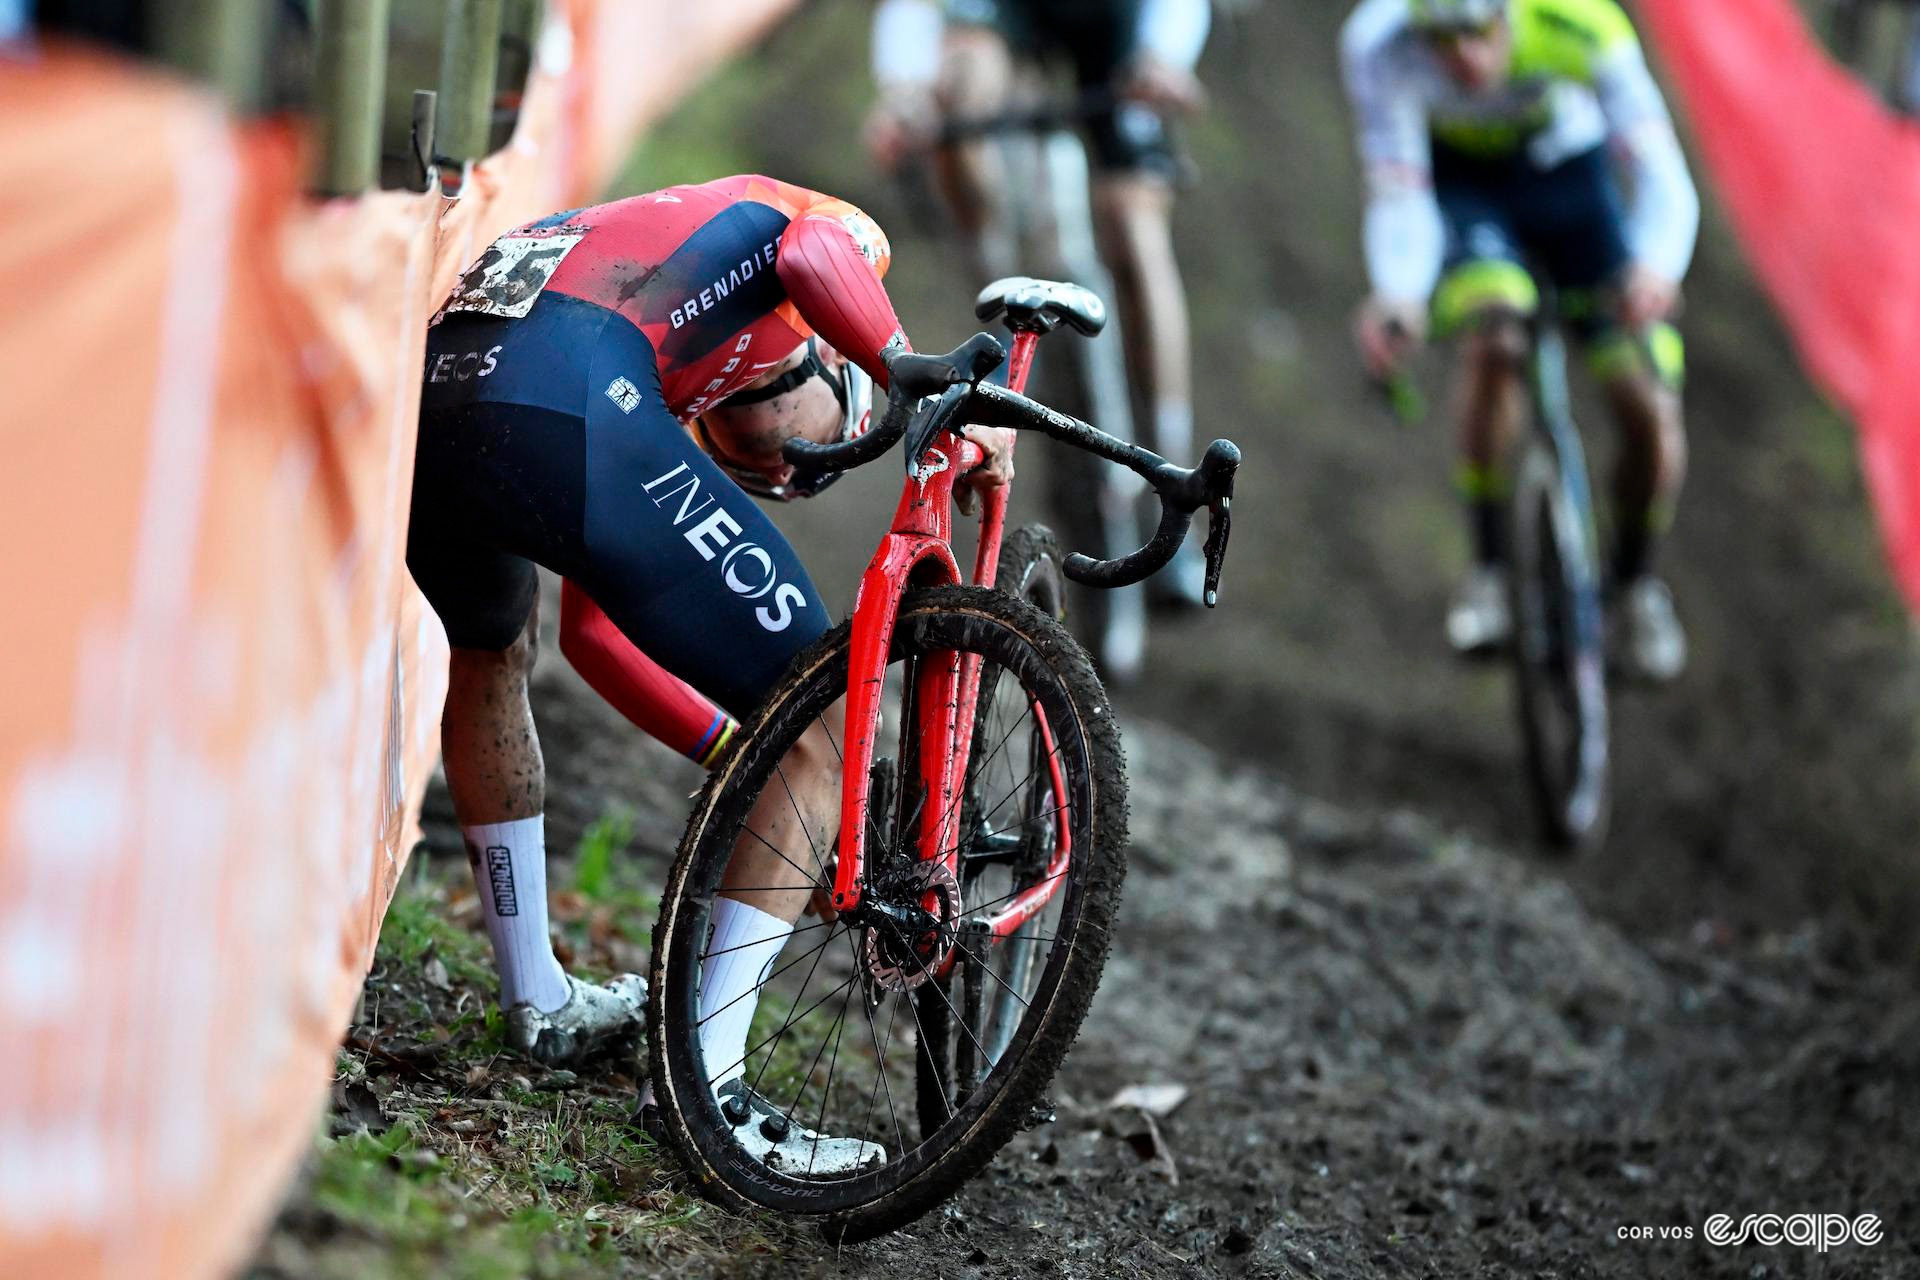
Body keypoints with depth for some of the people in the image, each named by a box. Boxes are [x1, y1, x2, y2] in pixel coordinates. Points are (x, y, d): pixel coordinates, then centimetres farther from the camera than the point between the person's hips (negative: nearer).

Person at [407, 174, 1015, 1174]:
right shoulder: (840, 228, 28)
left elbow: (590, 628, 40)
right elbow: (811, 253, 0)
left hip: (418, 387, 8)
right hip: (560, 404, -8)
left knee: (490, 652, 39)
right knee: (819, 732, 7)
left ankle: (537, 1004, 47)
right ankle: (707, 1088, 4)